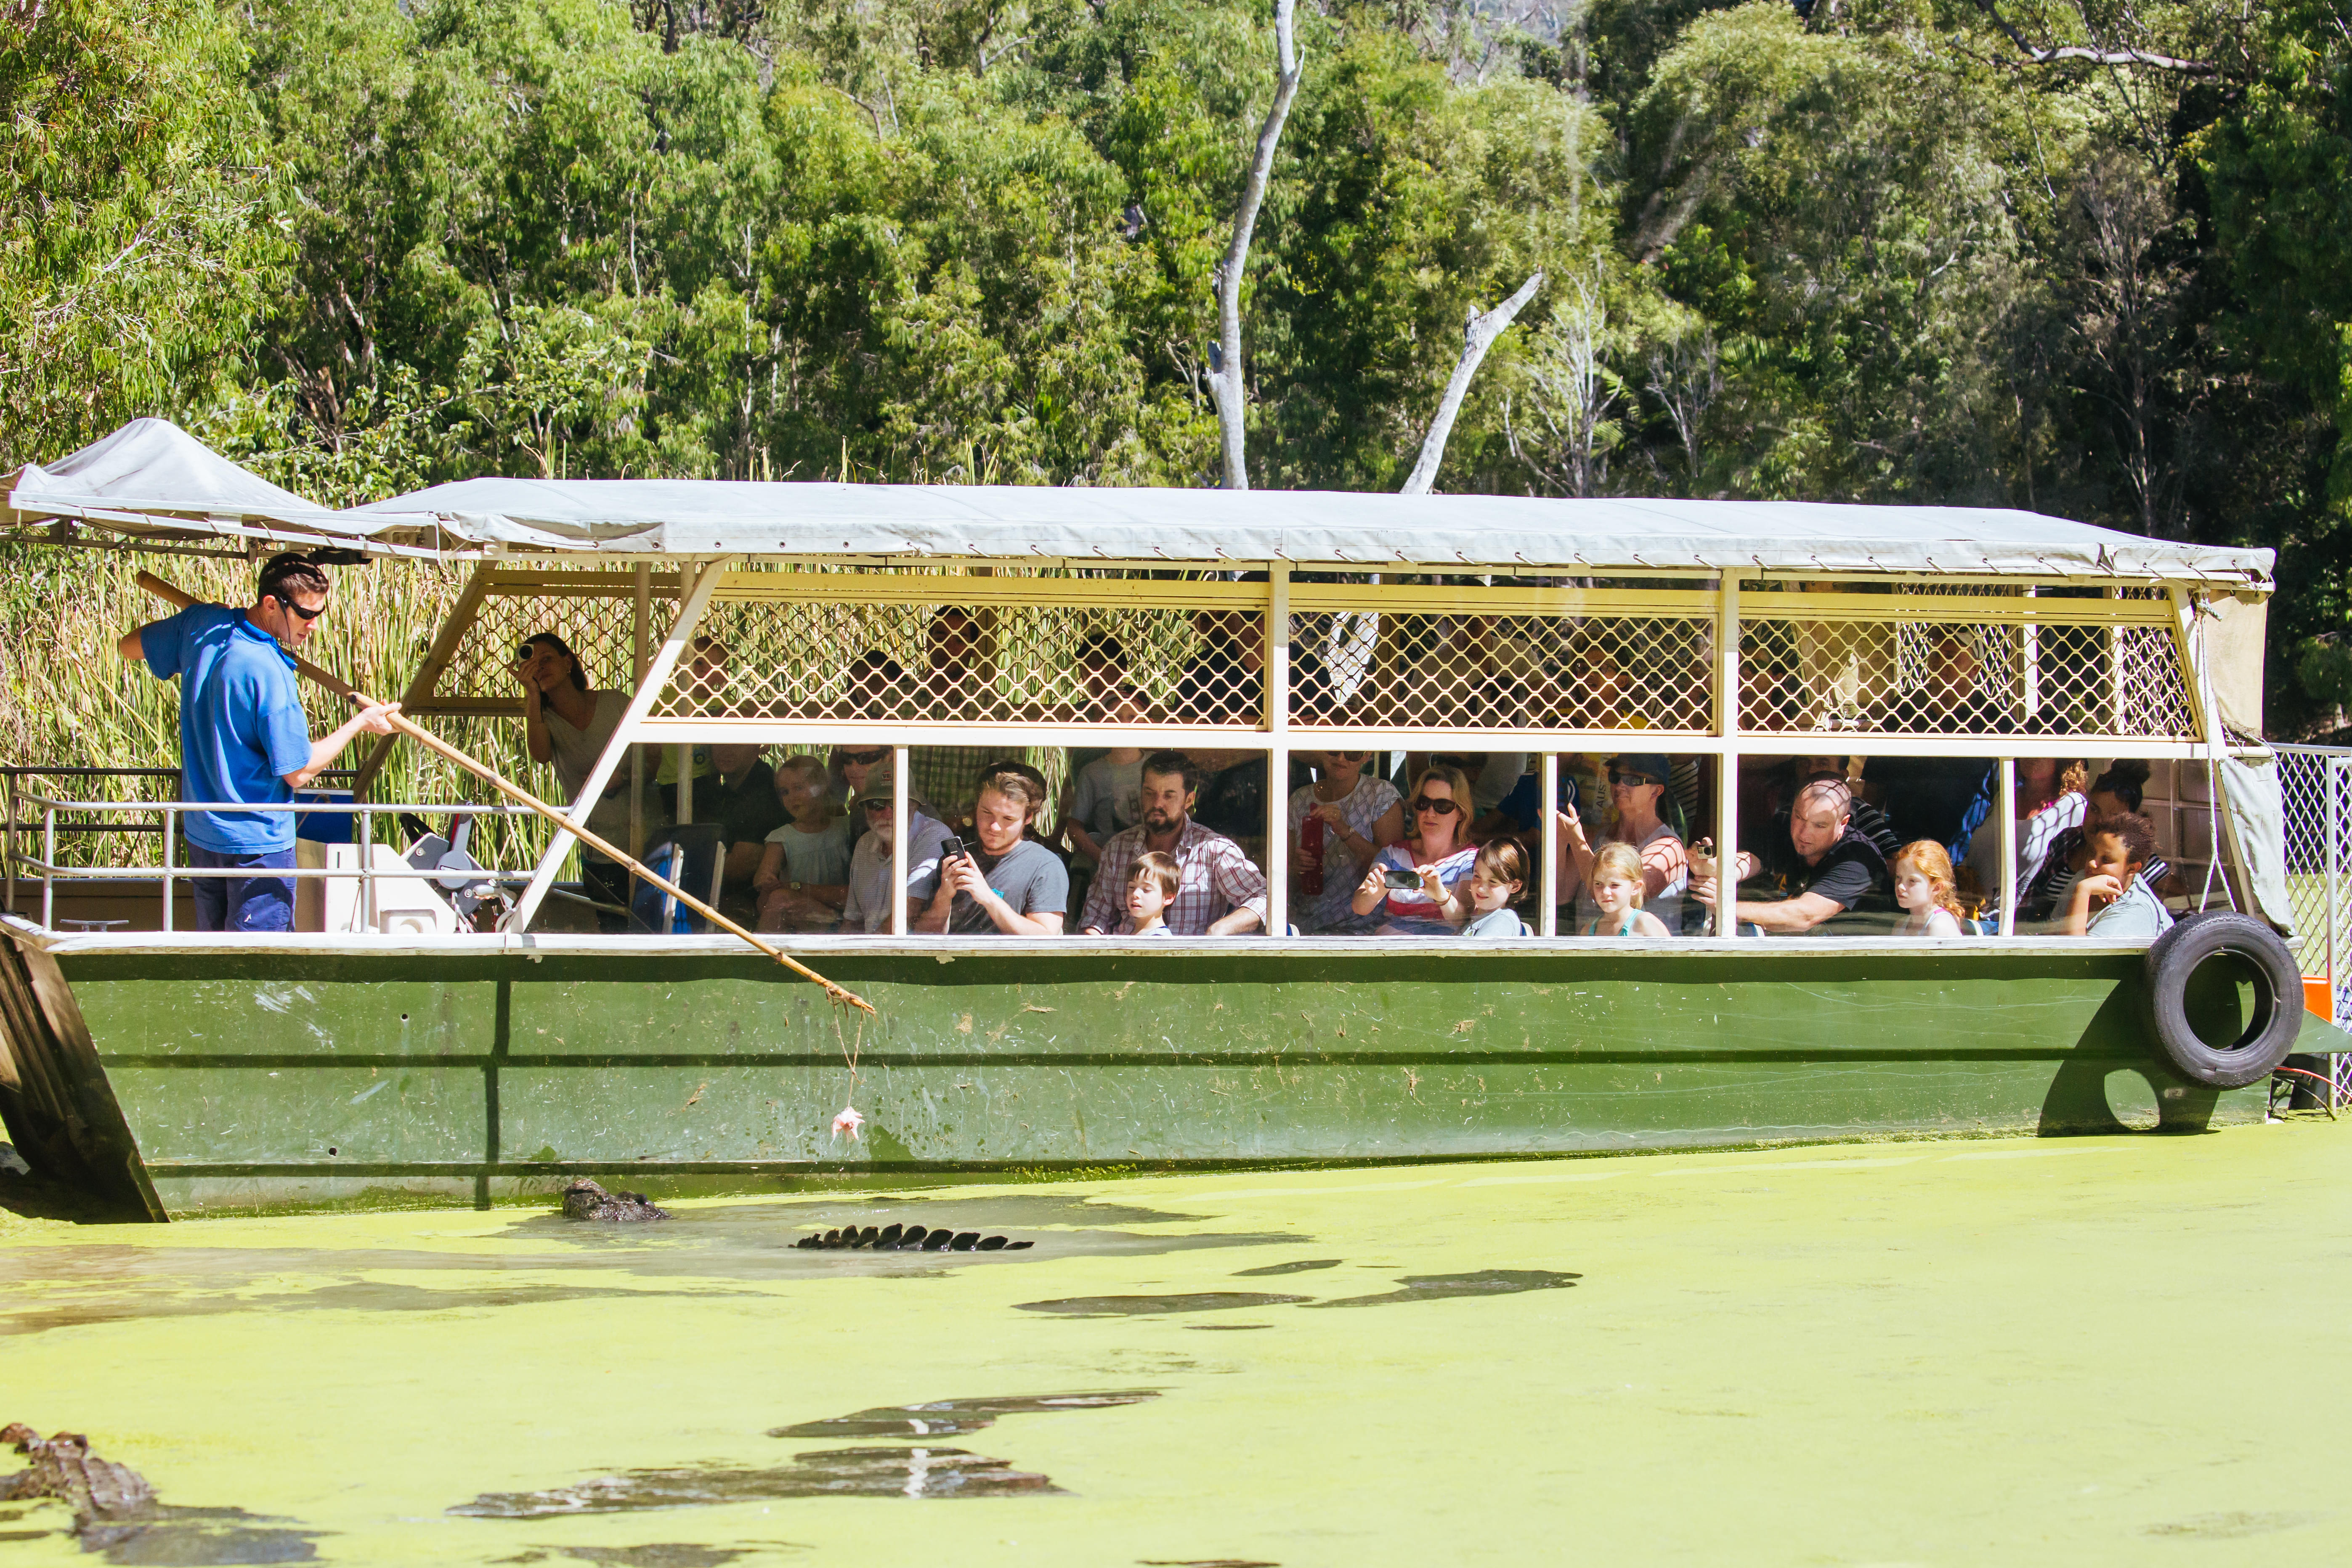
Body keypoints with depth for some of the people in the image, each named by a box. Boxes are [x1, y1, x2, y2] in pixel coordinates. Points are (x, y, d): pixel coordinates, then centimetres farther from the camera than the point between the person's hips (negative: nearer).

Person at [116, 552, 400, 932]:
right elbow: (298, 771, -18)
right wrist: (359, 724, -6)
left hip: (202, 830, 8)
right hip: (256, 839, -8)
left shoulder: (202, 626, -2)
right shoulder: (269, 673, -25)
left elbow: (128, 647, 16)